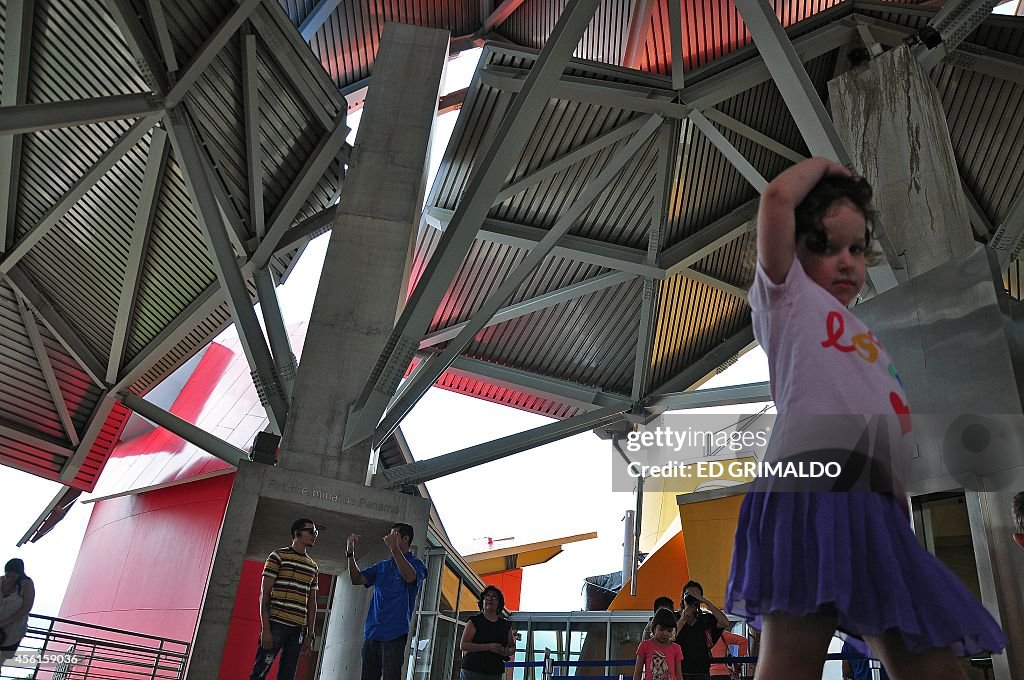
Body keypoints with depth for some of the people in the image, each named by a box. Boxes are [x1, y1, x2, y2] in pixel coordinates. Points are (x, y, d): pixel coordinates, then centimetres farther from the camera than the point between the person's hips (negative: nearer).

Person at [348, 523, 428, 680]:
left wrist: (394, 548, -27)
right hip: (371, 633, 6)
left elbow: (409, 577, -21)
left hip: (394, 633, -6)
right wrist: (350, 553, 4)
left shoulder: (415, 563, 2)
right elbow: (357, 579, 15)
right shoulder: (382, 565, 21)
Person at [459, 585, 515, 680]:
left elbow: (512, 646, 23)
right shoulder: (474, 621, 3)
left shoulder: (505, 625, 15)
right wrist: (489, 647, -15)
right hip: (473, 671, -3)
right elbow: (463, 645, -6)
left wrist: (509, 651, -3)